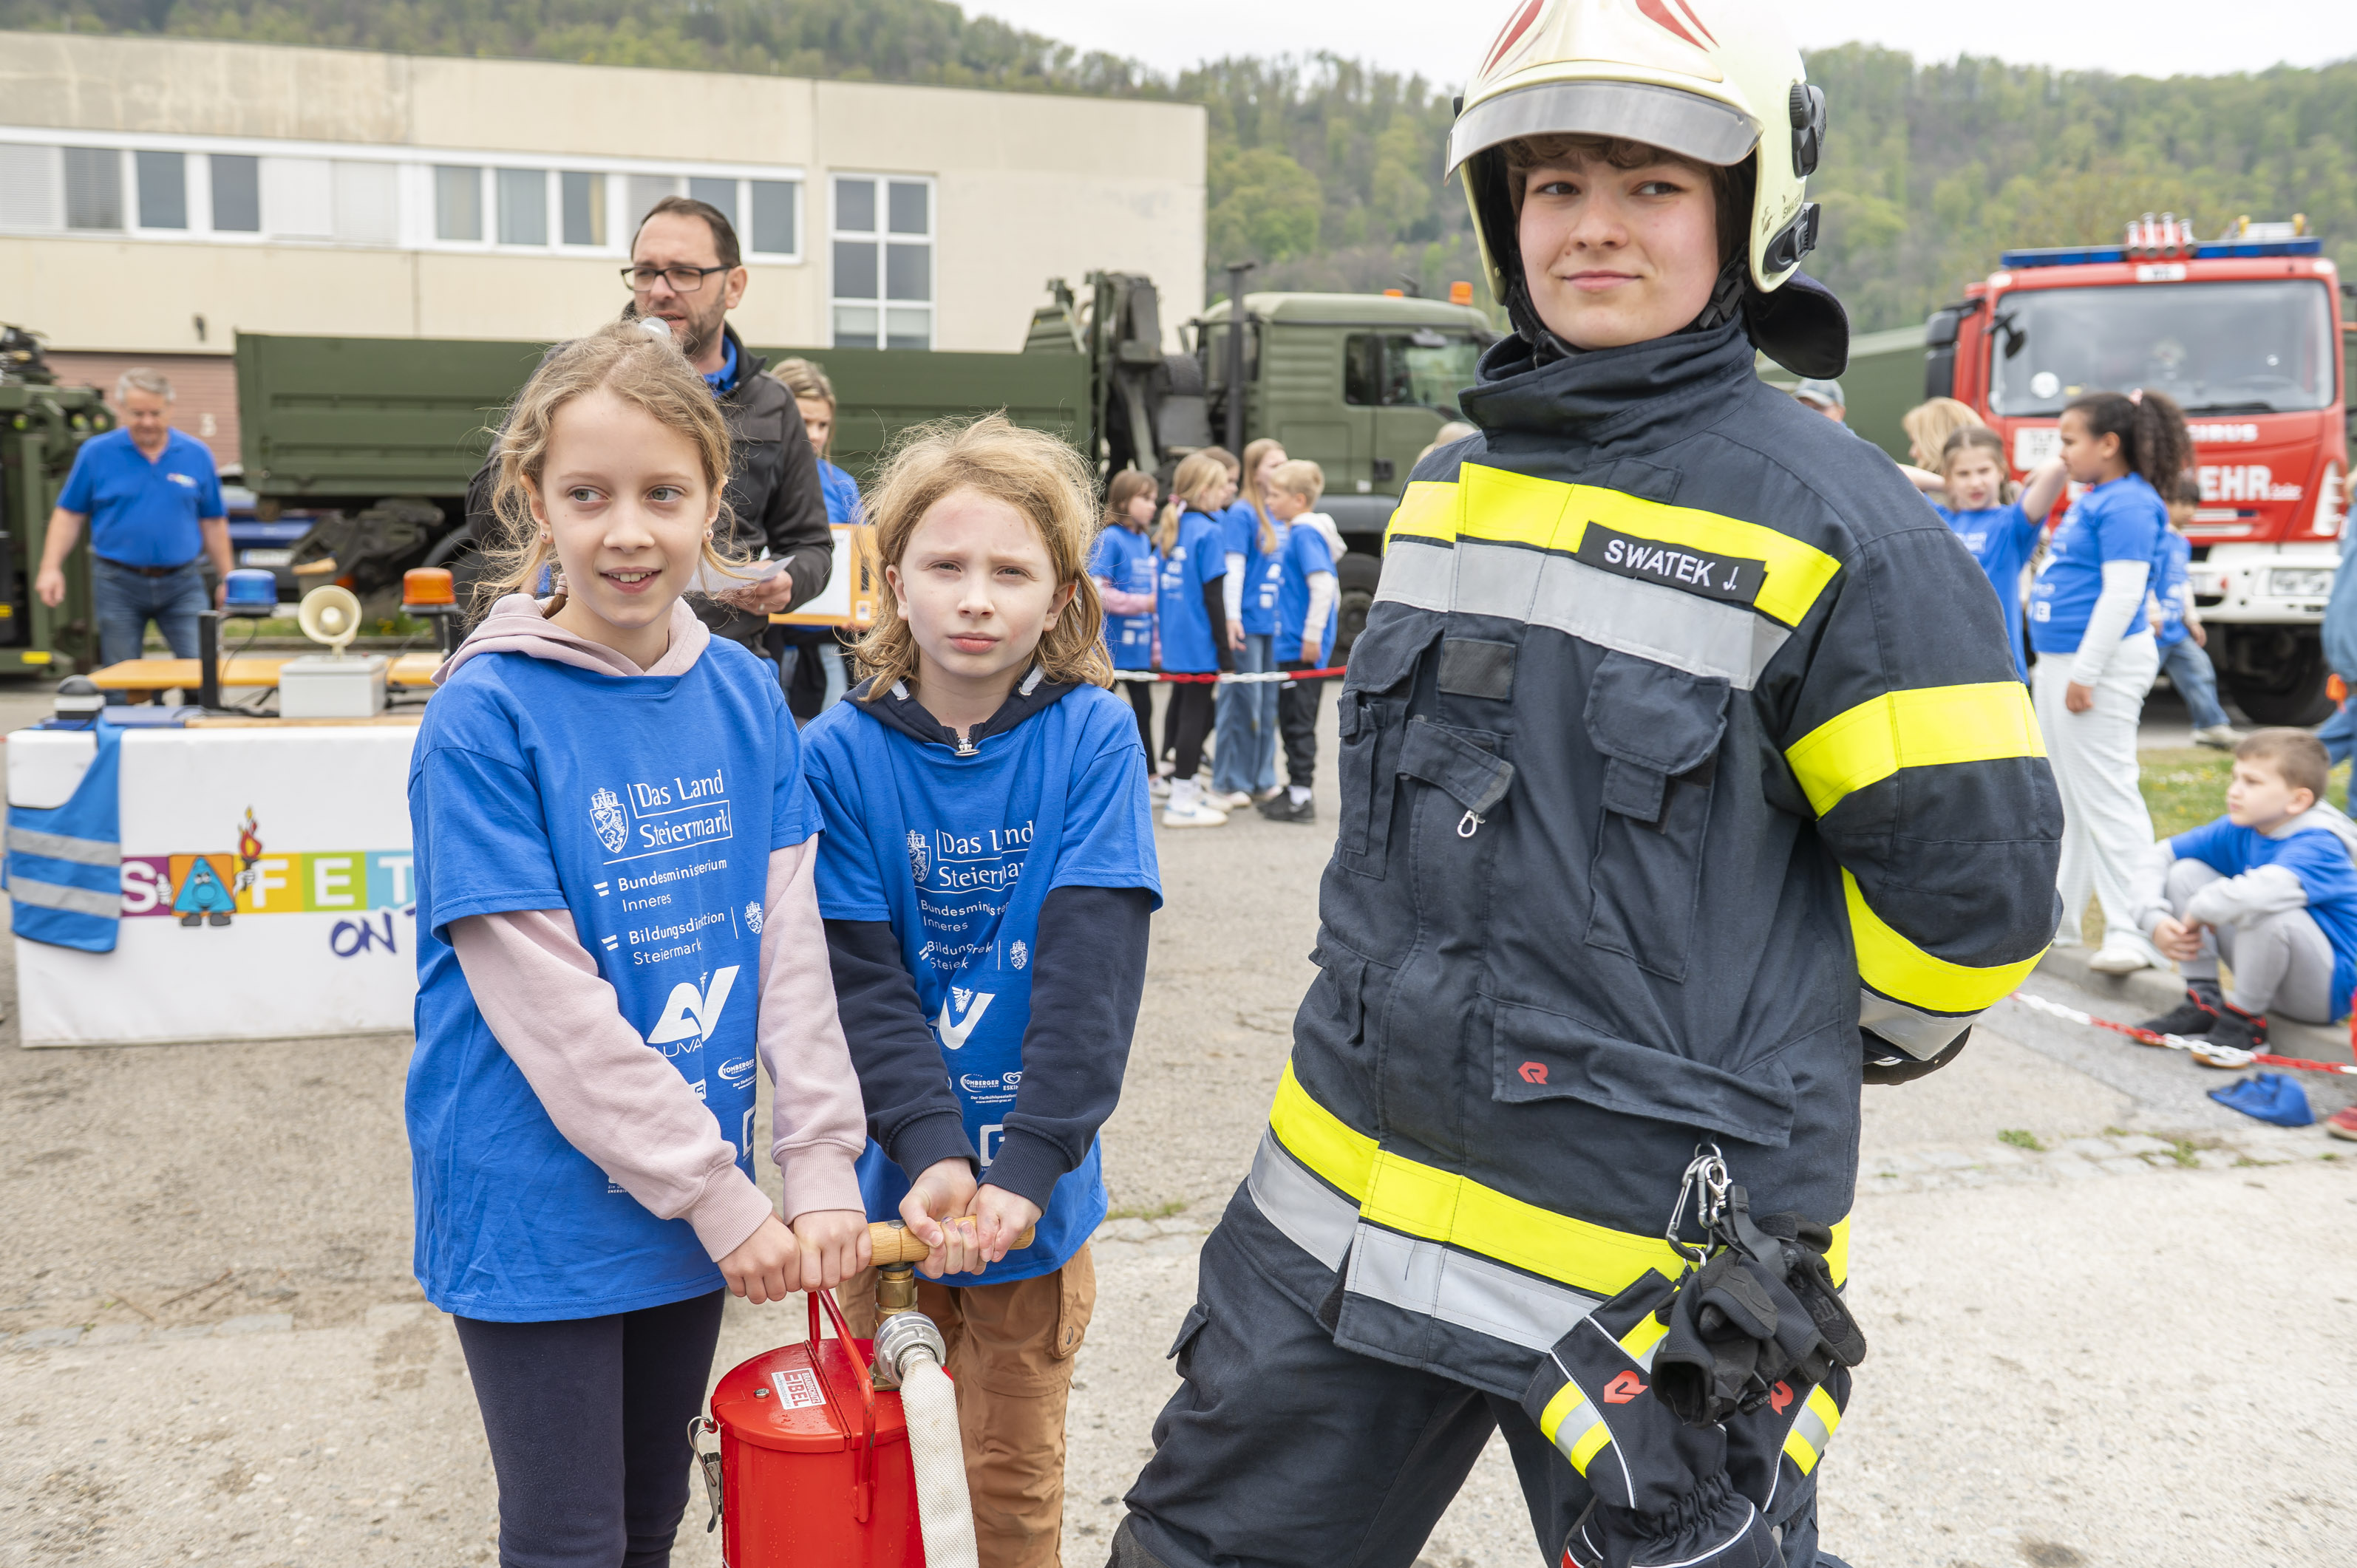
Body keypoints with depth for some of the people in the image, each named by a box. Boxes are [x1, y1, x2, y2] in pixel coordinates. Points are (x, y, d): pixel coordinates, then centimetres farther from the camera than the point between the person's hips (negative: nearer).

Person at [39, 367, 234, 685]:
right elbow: (69, 515, 5)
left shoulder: (197, 455, 4)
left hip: (182, 584, 0)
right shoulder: (96, 453, 1)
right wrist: (51, 568, -6)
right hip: (118, 584, 0)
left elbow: (213, 523, 10)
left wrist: (225, 579, 7)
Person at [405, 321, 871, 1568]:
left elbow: (790, 940, -1)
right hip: (537, 1204, -4)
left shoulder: (746, 693, -1)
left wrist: (821, 1160, -8)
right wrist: (718, 1195, -17)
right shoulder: (487, 714, -16)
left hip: (697, 1196, 5)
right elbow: (547, 1003, -19)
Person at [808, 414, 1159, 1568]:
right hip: (888, 1185, 1)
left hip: (1034, 1185, -1)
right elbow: (860, 978, -11)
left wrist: (1026, 1166, -26)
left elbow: (1091, 965, -17)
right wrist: (931, 1149, -24)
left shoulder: (1093, 739, -10)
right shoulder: (841, 753, -8)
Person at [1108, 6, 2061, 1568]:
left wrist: (1780, 1048, 3)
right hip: (1349, 1198, 7)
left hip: (1650, 1253, -6)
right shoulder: (1450, 483, 7)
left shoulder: (1834, 525, -13)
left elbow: (1972, 879, -9)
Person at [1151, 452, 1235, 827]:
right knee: (1195, 712, -3)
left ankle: (1185, 789, 24)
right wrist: (1225, 651, -12)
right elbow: (1213, 595, -16)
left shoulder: (1168, 529, 10)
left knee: (1182, 707, 16)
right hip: (1199, 642, -8)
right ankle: (1182, 801, 0)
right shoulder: (1208, 532, -14)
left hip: (1174, 640, 8)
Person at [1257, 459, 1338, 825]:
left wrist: (1312, 637, -21)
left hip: (1303, 648, -10)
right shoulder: (1295, 532, 15)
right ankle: (1295, 790, 26)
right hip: (1292, 646, 10)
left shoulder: (1306, 533, -14)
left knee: (1299, 722, -4)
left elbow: (1324, 586, -23)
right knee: (1291, 720, 16)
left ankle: (1301, 798, 2)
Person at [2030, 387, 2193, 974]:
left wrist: (2085, 673, -24)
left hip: (2102, 664, -11)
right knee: (2061, 796, 16)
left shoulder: (2127, 505, -15)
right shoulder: (2091, 499, 15)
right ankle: (2055, 918, 27)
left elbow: (2123, 594, -22)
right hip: (2058, 659, 11)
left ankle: (2132, 932, -6)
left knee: (2106, 796, -9)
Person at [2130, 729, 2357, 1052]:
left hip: (2329, 991, -8)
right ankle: (2203, 1001, 1)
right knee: (2186, 872, -2)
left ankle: (2245, 1022, -14)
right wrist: (2154, 920, -11)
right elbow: (2159, 855, 5)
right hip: (2266, 976, 8)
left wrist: (2199, 911, -28)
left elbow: (2261, 891, -47)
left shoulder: (2317, 846, -26)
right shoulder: (2237, 831, -3)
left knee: (2266, 910, -37)